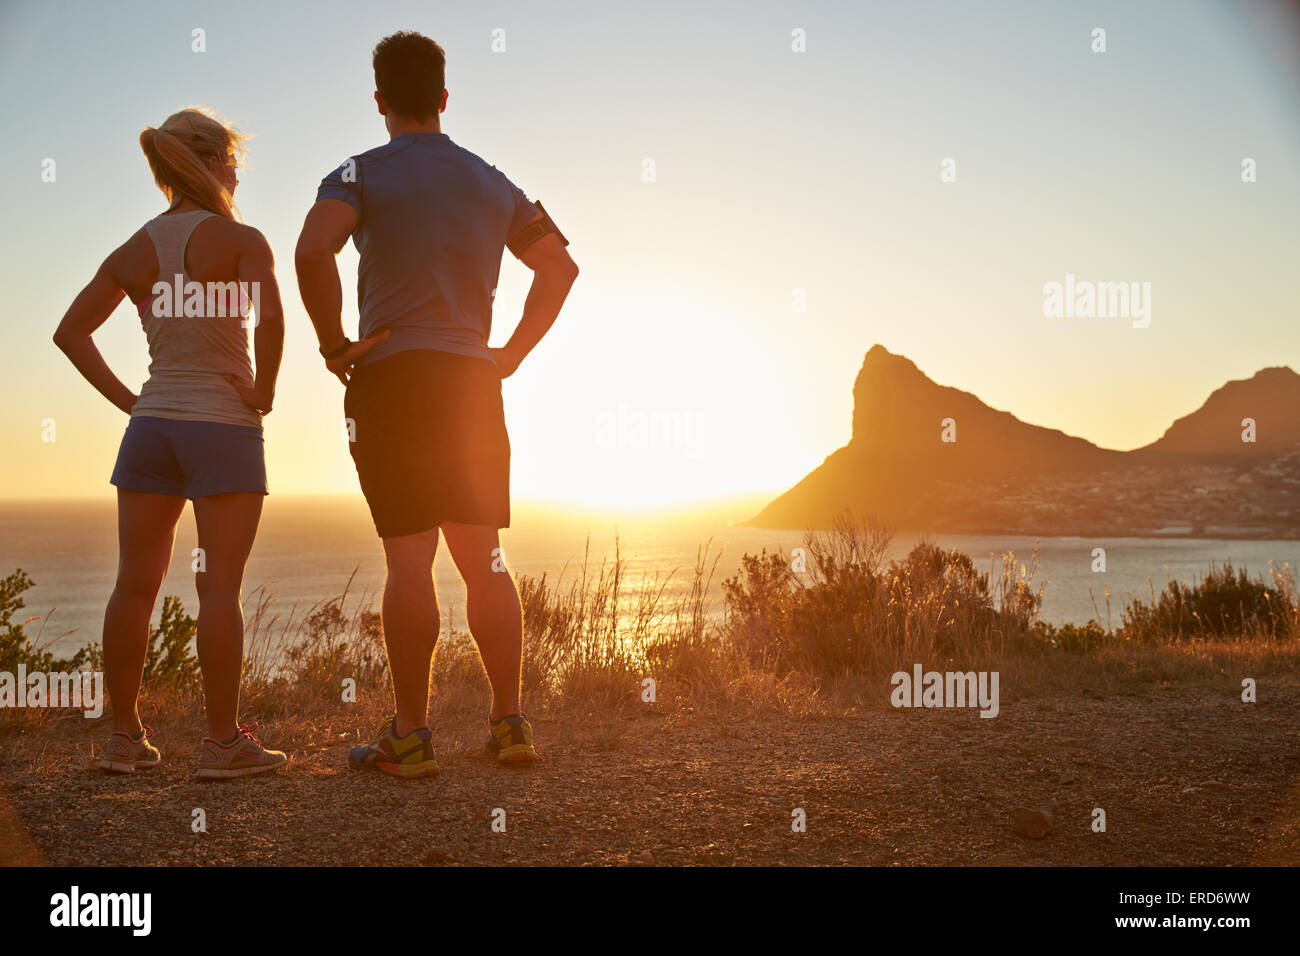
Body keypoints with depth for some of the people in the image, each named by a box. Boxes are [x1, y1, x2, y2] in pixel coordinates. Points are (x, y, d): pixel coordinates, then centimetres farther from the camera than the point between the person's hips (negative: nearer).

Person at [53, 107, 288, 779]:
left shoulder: (134, 252, 9)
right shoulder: (241, 240, -8)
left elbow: (70, 331, 8)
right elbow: (269, 316, -25)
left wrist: (124, 398, 8)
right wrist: (264, 390, -11)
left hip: (152, 422, 5)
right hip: (224, 427, -5)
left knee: (135, 584, 8)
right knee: (219, 586, -2)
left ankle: (125, 737, 14)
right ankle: (224, 742, 2)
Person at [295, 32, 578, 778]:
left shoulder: (363, 174, 0)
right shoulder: (491, 180, 16)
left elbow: (314, 250, -19)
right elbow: (560, 265, 13)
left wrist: (334, 343, -8)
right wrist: (512, 354, 11)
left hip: (392, 379, -4)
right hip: (473, 380, 4)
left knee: (410, 559, -5)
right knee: (483, 559, 8)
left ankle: (411, 736, -2)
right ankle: (510, 723, 9)